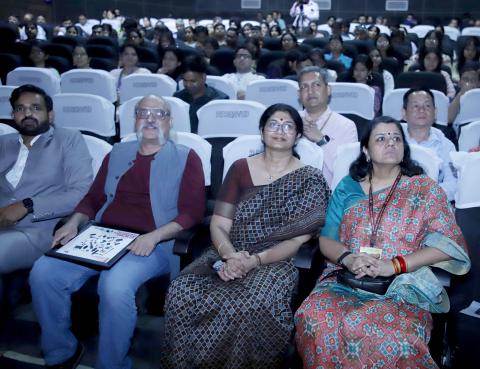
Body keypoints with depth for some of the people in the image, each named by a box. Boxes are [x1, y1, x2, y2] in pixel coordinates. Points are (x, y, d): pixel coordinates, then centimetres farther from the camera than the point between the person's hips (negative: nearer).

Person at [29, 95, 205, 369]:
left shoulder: (186, 158, 6)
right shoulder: (118, 153, 21)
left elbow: (192, 212, -3)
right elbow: (94, 198, 23)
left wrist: (154, 236, -18)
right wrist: (75, 222, 1)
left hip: (151, 244, -5)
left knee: (115, 286, -34)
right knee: (43, 272, -16)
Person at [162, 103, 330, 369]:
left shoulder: (310, 180, 4)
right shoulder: (240, 168, 12)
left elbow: (297, 240, -4)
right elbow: (218, 225, 6)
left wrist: (254, 261, -19)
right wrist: (231, 256, -16)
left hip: (275, 262, -2)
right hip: (229, 256, 3)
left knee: (253, 307, -36)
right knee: (181, 293, -26)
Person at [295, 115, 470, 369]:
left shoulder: (425, 189, 9)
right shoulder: (347, 188, 15)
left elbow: (447, 244, -1)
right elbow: (326, 239, 11)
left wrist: (395, 265, -14)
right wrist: (348, 258, -12)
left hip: (403, 286, -2)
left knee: (383, 331, -36)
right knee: (313, 318, -29)